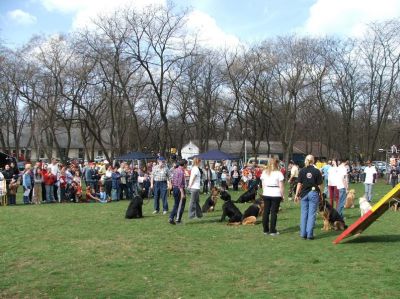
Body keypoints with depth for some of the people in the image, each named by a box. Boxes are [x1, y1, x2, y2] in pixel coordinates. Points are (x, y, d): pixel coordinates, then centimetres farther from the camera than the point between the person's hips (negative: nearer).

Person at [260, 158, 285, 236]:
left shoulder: (264, 172, 7)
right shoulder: (278, 173, -6)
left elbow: (263, 184, 8)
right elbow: (281, 186, -7)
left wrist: (265, 192, 15)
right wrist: (282, 195, 1)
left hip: (266, 194, 4)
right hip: (276, 194, -4)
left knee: (266, 212, 9)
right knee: (274, 212, 0)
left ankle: (265, 230, 15)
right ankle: (272, 230, 3)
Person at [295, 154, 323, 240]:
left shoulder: (302, 171, -1)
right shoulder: (317, 171, -4)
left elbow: (299, 184, -1)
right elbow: (319, 185, -3)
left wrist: (297, 194, 5)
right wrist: (321, 194, 8)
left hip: (304, 193, 2)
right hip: (314, 193, -1)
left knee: (304, 214, 9)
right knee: (312, 214, 2)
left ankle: (303, 234, 11)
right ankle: (310, 234, 2)